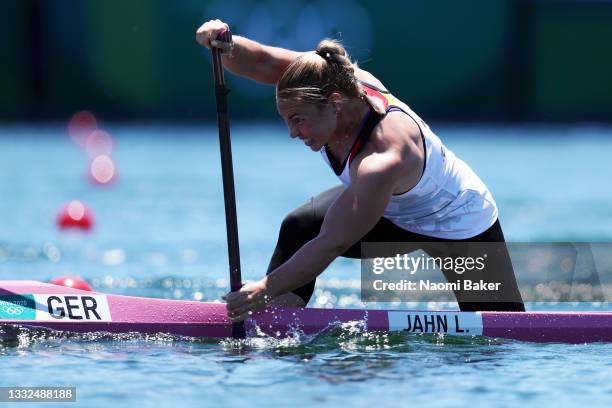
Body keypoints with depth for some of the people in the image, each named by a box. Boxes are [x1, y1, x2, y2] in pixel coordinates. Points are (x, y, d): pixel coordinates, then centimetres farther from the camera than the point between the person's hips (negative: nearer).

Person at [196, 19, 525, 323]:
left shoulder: (381, 161, -44)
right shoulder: (334, 79, -26)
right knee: (299, 229, -16)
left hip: (461, 227, -7)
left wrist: (266, 290, -34)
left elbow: (331, 245, -39)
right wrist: (226, 47, -47)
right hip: (392, 210, 7)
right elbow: (259, 63, -24)